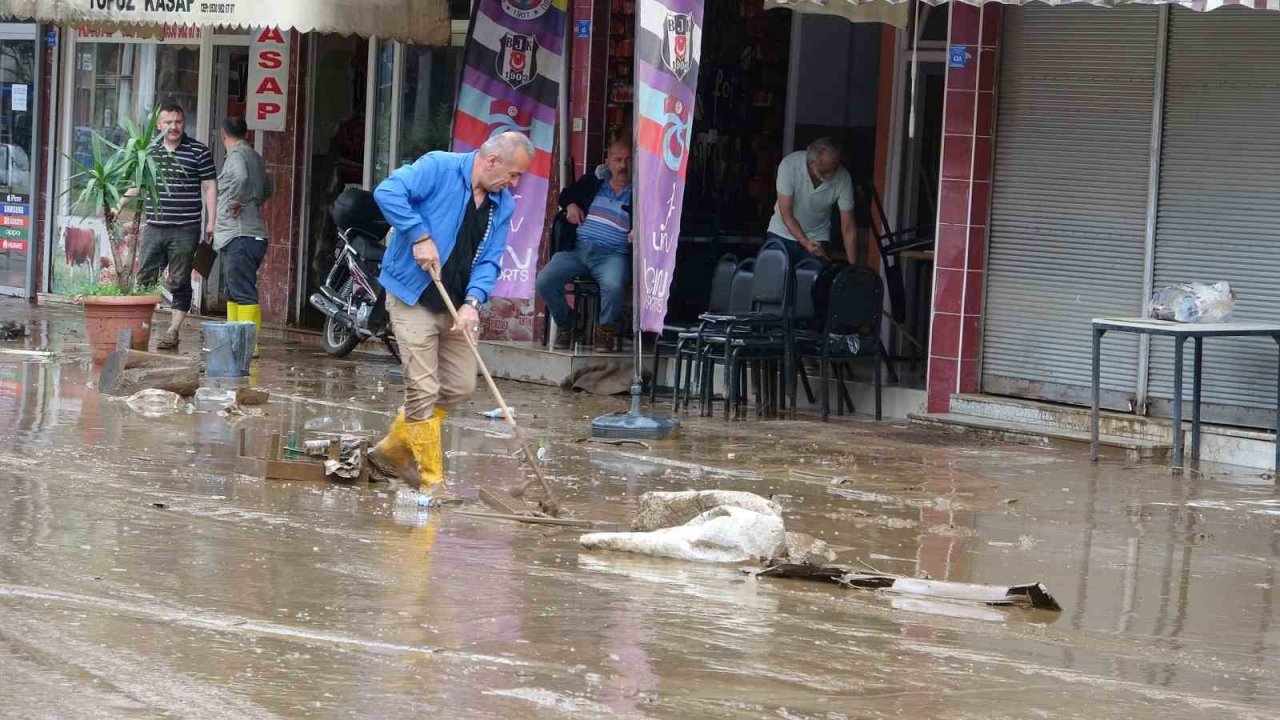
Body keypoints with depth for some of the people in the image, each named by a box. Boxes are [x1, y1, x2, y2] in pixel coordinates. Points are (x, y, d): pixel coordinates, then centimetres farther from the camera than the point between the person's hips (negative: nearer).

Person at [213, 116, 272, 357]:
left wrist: (235, 202, -18)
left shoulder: (237, 154, -9)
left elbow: (241, 177, -31)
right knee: (234, 292, 15)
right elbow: (266, 189, 34)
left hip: (240, 236, -10)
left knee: (243, 292, -11)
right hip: (239, 235, 10)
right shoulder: (254, 156, 20)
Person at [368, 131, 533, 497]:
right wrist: (420, 236, -27)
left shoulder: (503, 205, 5)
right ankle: (431, 480, 3)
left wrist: (472, 302, -15)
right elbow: (388, 193, -25)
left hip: (456, 305, 7)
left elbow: (489, 261, 1)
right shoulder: (438, 167, -14)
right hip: (413, 298, -7)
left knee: (461, 387, 12)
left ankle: (394, 450, 28)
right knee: (424, 390, -7)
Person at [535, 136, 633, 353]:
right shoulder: (593, 181, 15)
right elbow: (566, 194, 30)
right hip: (578, 249, 3)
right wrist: (570, 205, 8)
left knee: (613, 286, -36)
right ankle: (565, 324, 9)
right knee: (544, 281, -17)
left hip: (613, 255, -3)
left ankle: (606, 329, -7)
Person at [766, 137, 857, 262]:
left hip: (817, 238, 1)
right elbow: (786, 214, -23)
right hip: (782, 234, -1)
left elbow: (848, 228, -19)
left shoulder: (843, 178, -24)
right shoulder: (789, 166, -28)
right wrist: (806, 243, -35)